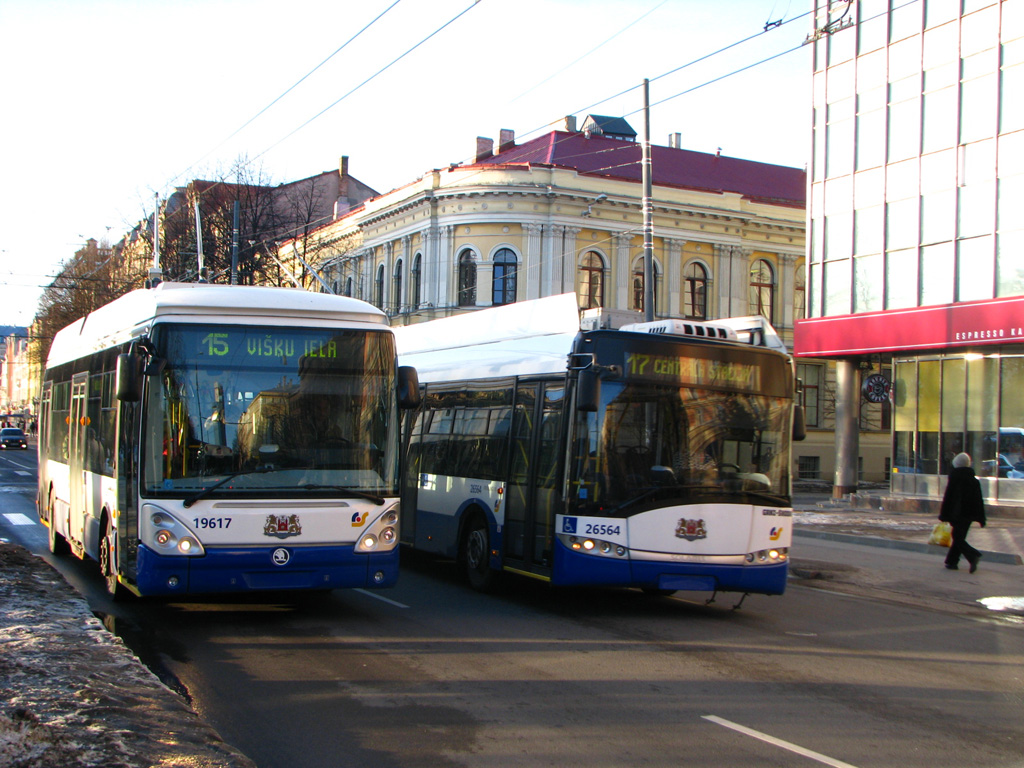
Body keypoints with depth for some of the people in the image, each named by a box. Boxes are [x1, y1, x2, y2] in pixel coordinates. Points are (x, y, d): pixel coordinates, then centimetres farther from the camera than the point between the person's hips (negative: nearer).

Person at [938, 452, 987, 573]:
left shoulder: (954, 479, -9)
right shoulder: (975, 481, 6)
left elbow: (947, 498, -9)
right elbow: (979, 501, 7)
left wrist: (944, 515, -3)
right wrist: (981, 519, 11)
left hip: (957, 514, -5)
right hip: (969, 515, 5)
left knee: (958, 538, -3)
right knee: (959, 537, 14)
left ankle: (973, 555, -25)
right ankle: (952, 562, 16)